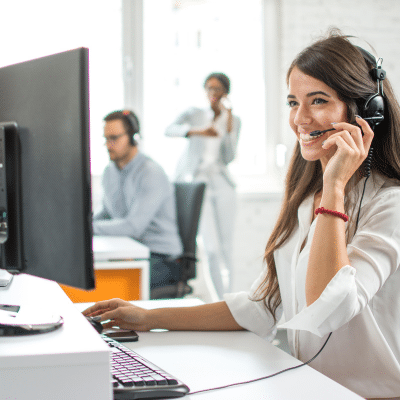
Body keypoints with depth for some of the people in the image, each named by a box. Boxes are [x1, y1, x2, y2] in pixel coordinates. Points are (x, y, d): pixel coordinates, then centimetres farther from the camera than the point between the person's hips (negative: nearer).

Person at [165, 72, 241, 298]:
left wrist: (228, 122, -7)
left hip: (221, 182, 3)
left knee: (225, 245, 3)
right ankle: (219, 298, -6)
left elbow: (228, 158, -1)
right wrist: (197, 131, -28)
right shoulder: (195, 114, 6)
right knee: (212, 247, -12)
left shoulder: (234, 121, 12)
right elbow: (170, 130, -13)